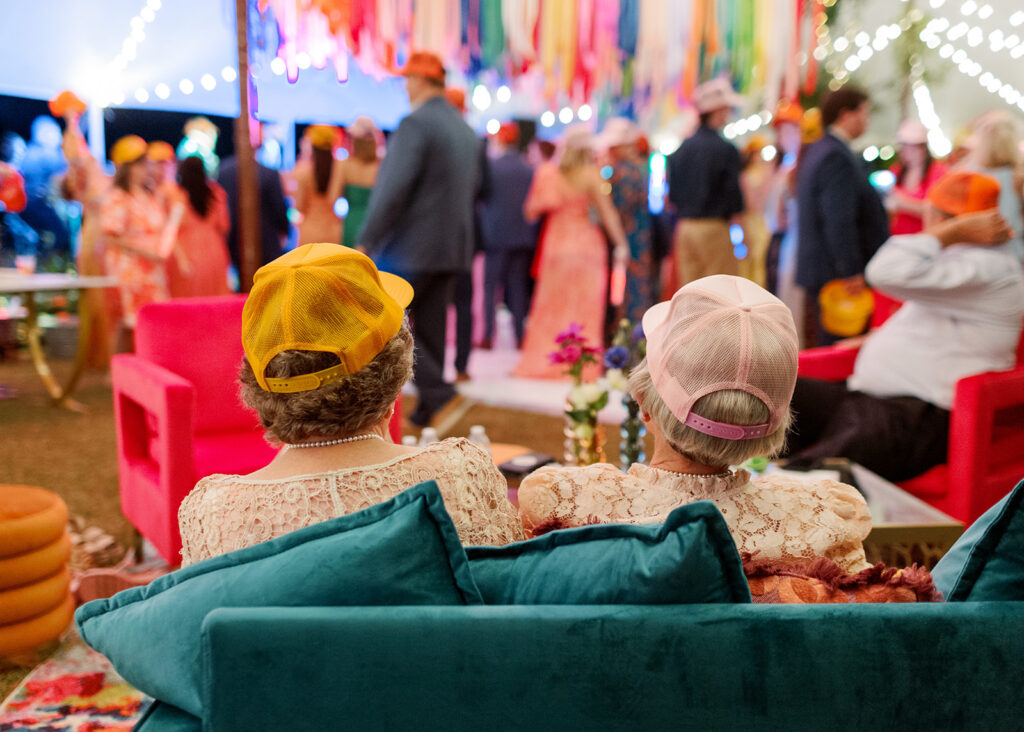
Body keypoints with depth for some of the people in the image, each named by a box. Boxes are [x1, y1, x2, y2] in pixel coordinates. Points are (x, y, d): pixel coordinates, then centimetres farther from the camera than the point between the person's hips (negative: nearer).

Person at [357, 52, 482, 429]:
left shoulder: (415, 124, -13)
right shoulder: (466, 129, 14)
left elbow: (394, 190, -20)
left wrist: (366, 242, -15)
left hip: (411, 246, -8)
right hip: (452, 248, 8)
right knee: (430, 330, 11)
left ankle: (441, 396, -8)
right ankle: (427, 413, 16)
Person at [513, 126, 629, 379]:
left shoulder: (547, 173, -2)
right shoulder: (591, 174, -8)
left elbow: (531, 213, -1)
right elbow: (607, 212, -9)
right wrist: (621, 244, -5)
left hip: (556, 245, 2)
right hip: (587, 244, -2)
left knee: (551, 304, 11)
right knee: (585, 306, 4)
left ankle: (542, 362, 13)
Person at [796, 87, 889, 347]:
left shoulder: (816, 151, 17)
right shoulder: (837, 157, -16)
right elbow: (839, 220, -23)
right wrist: (851, 272, -22)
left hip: (818, 269, 11)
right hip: (836, 273, -11)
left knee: (828, 343, 15)